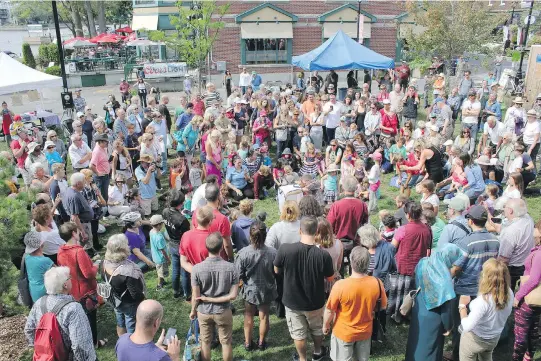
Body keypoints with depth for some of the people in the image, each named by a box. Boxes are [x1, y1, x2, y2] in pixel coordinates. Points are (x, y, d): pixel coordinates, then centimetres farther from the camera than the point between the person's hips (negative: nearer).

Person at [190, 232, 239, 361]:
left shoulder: (197, 268, -22)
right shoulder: (231, 268, -20)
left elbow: (196, 296, -14)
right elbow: (233, 295, -18)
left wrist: (193, 310, 4)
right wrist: (213, 299, -10)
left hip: (203, 312, 1)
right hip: (223, 311, 0)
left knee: (205, 342, 22)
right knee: (226, 342, 20)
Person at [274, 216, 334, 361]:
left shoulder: (285, 249, -26)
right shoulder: (324, 255, -27)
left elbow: (276, 270, -6)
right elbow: (330, 279, -9)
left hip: (292, 301, 0)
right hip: (315, 303, 0)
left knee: (298, 333, 23)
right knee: (317, 329, 29)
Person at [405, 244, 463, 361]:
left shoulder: (423, 263, -13)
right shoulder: (444, 279, -31)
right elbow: (446, 307, -20)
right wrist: (448, 326, -5)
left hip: (418, 311, 6)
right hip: (432, 319, -6)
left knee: (416, 342, 25)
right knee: (428, 347, 15)